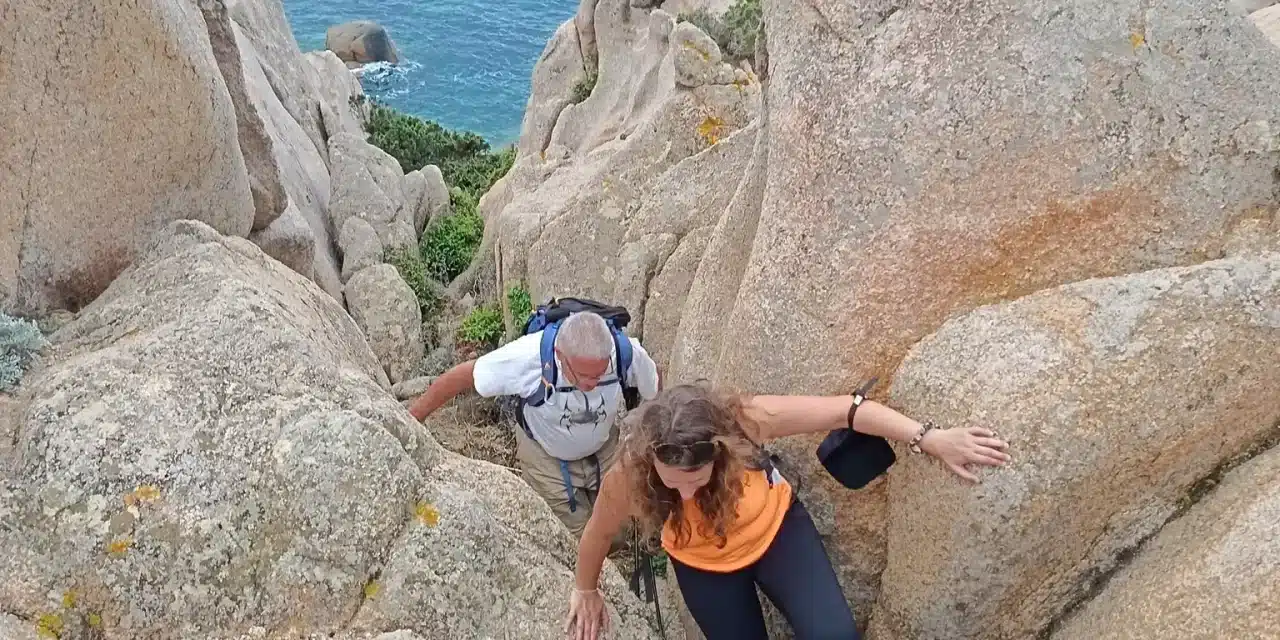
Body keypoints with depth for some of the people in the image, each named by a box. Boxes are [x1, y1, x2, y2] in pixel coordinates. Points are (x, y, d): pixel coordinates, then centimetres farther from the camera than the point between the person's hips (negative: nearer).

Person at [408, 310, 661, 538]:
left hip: (604, 450, 2)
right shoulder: (528, 356, -38)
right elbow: (462, 376, -25)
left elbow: (655, 390, -10)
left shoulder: (627, 352, -33)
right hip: (546, 456, -2)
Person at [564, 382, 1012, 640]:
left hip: (775, 529, 0)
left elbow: (843, 411, -28)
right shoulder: (628, 479, -34)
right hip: (703, 564, 1)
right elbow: (598, 534, -11)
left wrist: (932, 440, -30)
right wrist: (586, 590, 7)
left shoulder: (744, 420, -38)